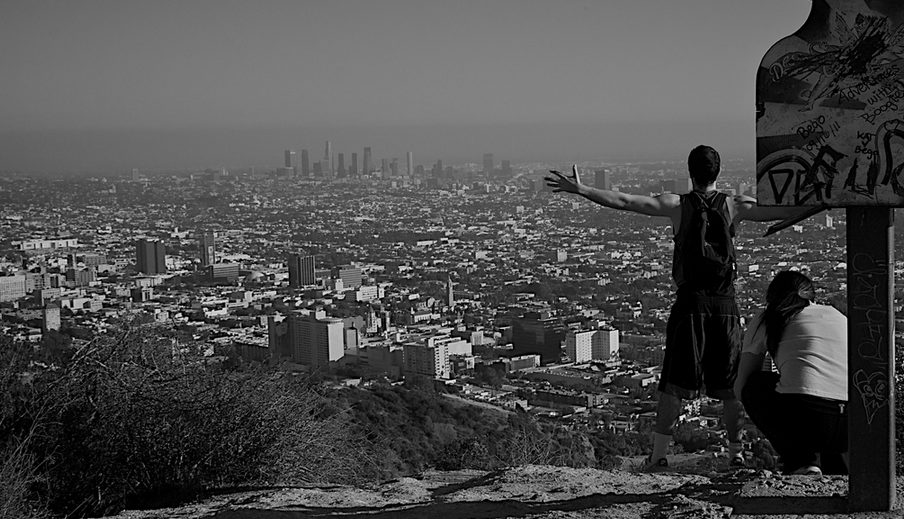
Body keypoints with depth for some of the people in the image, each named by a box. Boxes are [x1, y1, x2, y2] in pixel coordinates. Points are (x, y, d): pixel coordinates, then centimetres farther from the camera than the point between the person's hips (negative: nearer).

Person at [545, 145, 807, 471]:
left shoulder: (676, 205, -2)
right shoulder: (734, 207, 2)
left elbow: (623, 202, -8)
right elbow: (781, 212, 8)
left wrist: (580, 190, -5)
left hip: (690, 301, -2)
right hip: (725, 303, 2)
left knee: (673, 384, 0)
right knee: (730, 384, 10)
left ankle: (659, 454, -2)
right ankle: (736, 451, 14)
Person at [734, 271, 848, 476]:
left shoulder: (765, 321, 20)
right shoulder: (838, 316, 29)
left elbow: (740, 386, 25)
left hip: (802, 416, -5)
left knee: (754, 385, 25)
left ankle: (801, 461, 11)